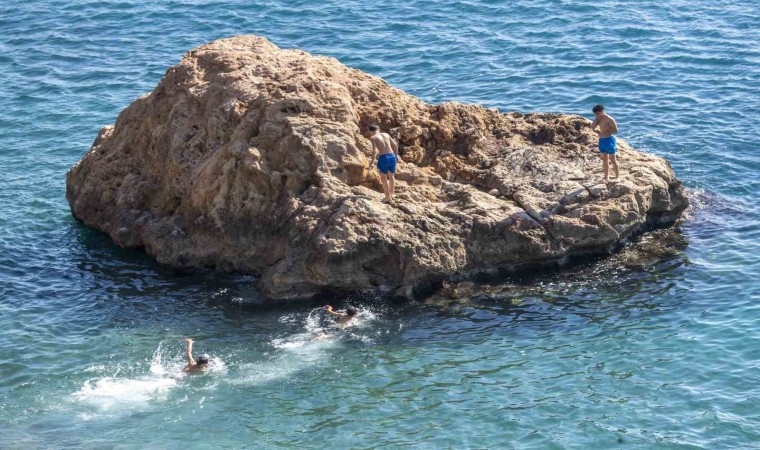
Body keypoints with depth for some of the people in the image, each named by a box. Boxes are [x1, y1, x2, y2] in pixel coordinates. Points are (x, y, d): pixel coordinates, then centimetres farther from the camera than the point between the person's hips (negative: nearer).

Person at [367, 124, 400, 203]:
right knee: (391, 176, 23)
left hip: (383, 158, -5)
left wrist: (372, 161, -12)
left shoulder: (373, 138, -2)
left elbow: (375, 150, -15)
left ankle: (388, 198, 11)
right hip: (392, 156, 5)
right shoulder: (386, 134, 13)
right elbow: (395, 145, 15)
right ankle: (391, 195, 34)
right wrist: (396, 155, 26)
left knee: (384, 178, 10)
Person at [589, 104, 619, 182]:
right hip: (602, 140, 8)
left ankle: (617, 176, 9)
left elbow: (615, 130, -17)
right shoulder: (599, 119, 9)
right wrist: (596, 119, -5)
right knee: (604, 159, 10)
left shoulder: (609, 119, -15)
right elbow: (592, 127, 4)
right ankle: (606, 177, 16)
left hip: (609, 140, -8)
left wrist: (605, 134, -22)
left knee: (612, 159, 0)